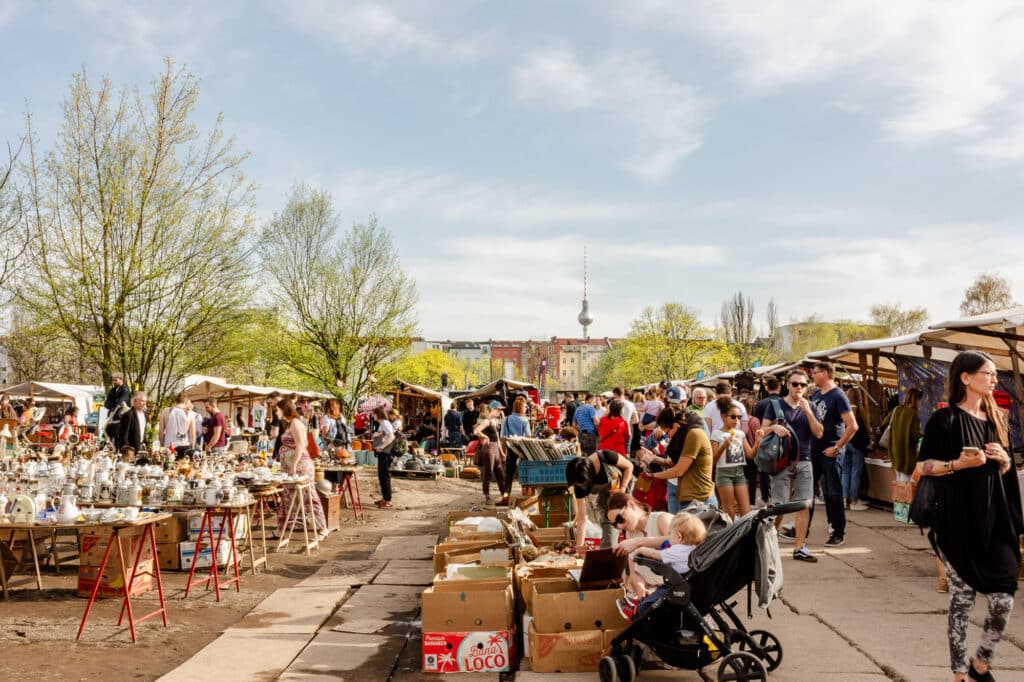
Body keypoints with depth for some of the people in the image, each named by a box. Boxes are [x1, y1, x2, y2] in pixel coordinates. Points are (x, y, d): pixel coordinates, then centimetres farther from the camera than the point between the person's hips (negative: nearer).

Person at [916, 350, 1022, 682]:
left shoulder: (995, 419, 12)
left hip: (995, 521, 5)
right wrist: (957, 464, -21)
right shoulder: (945, 419, -6)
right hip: (958, 524, -5)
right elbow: (923, 466, -6)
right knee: (962, 599, 1)